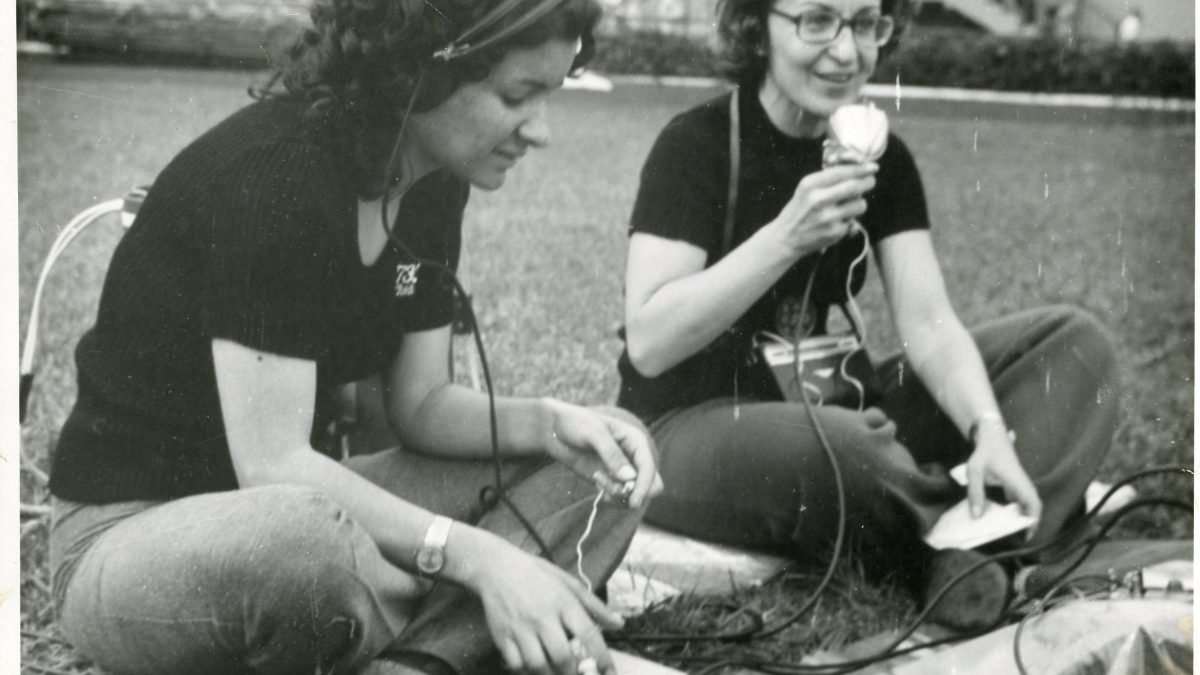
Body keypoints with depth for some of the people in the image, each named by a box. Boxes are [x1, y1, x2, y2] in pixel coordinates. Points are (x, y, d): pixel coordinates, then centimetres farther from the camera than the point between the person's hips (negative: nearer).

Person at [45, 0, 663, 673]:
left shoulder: (433, 181, 0)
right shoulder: (273, 176, -25)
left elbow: (419, 403, 4)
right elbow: (272, 465, -27)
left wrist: (548, 422, -14)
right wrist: (477, 555, -32)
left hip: (303, 511, 8)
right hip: (136, 530, -8)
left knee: (598, 475, -4)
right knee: (305, 540, -42)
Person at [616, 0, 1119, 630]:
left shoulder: (882, 158, 3)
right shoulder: (695, 145, -13)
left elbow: (929, 324, -7)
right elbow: (648, 344, -21)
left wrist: (990, 430, -26)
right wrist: (785, 237, -30)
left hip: (822, 405, 7)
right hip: (688, 428, -6)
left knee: (1075, 343, -5)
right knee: (836, 449, -42)